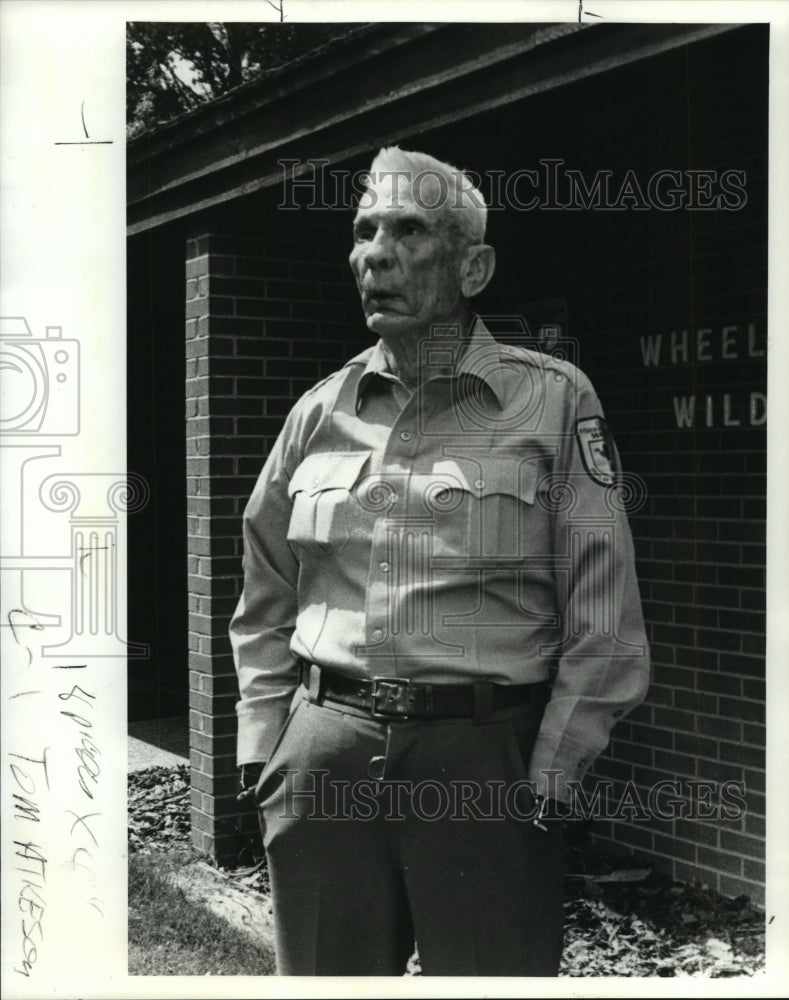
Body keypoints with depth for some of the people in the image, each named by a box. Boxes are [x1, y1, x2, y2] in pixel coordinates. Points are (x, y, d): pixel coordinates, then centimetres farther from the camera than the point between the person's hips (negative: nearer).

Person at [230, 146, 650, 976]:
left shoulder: (553, 401, -3)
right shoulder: (319, 412, 8)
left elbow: (602, 626, -3)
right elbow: (265, 605, 16)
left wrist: (546, 781, -6)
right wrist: (262, 748, 9)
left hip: (485, 755, -3)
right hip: (324, 757, 4)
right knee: (323, 972, 14)